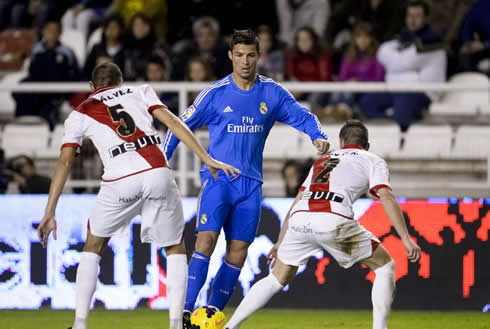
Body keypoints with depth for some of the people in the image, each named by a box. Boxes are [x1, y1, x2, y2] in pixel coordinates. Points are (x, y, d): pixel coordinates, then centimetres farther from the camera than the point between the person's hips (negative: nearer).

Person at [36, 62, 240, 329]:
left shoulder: (80, 114, 22)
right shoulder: (141, 92, 24)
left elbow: (64, 162, 14)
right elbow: (172, 123, 10)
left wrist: (49, 213, 13)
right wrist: (207, 159, 8)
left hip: (119, 182, 0)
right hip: (157, 174, 0)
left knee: (93, 247, 23)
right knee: (175, 249, 19)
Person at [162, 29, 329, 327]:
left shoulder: (272, 93, 4)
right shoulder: (216, 93, -2)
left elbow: (303, 117, 6)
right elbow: (180, 126, 5)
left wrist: (319, 136, -16)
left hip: (250, 183, 3)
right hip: (218, 178, -3)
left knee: (238, 251, 0)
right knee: (207, 239, -20)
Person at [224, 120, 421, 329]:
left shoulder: (321, 161, 35)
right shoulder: (373, 161, 21)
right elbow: (387, 198, 5)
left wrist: (281, 242, 42)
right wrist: (406, 239, 0)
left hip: (299, 220, 5)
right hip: (334, 221, -4)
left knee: (277, 279, 24)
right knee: (385, 266, 15)